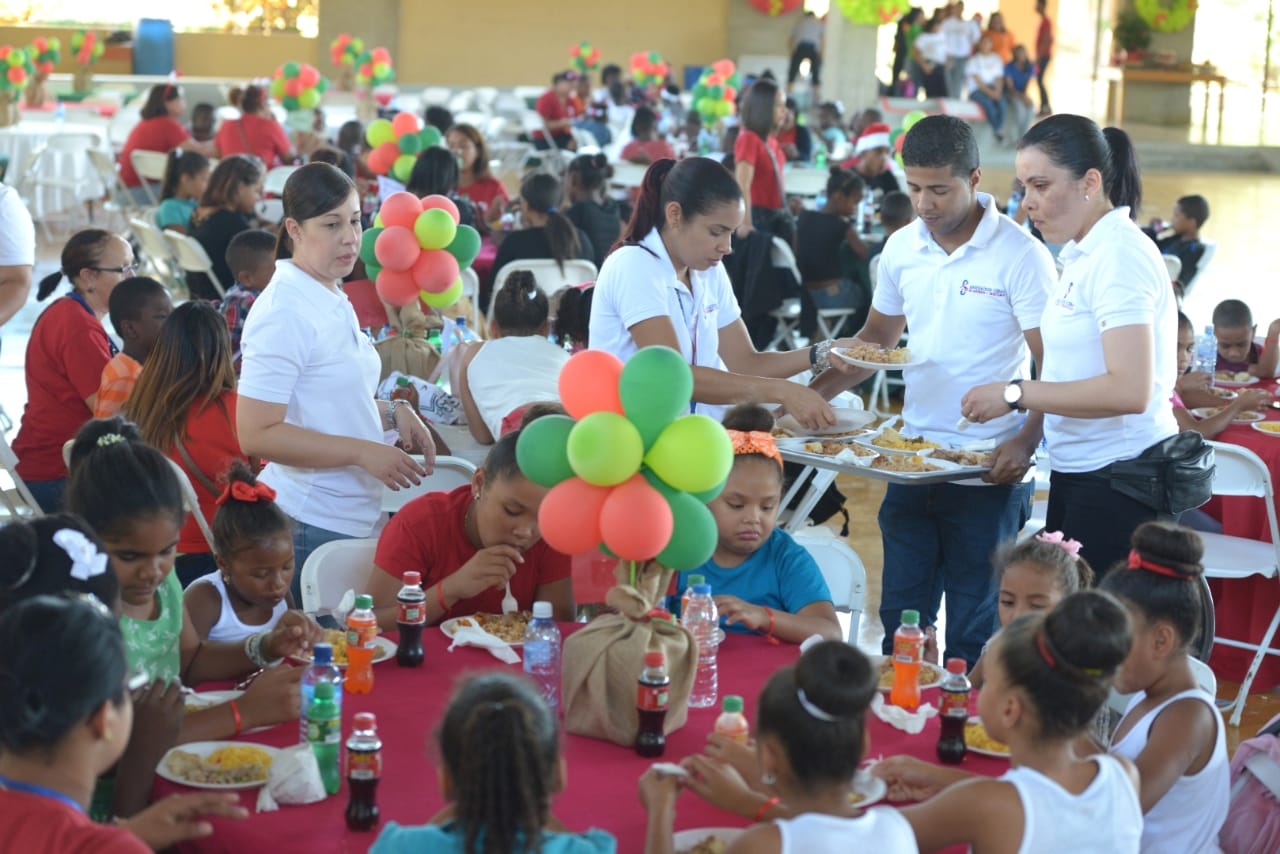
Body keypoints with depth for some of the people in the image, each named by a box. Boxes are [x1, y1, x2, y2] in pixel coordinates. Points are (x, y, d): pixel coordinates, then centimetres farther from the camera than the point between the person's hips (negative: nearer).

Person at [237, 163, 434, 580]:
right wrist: (363, 452, -21)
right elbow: (256, 434, -21)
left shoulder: (333, 299, 11)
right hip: (312, 525, -8)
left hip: (358, 515, 9)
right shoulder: (284, 312, -16)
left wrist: (391, 413, 6)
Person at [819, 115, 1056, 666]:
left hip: (989, 472, -5)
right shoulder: (901, 248, 6)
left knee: (971, 634, 3)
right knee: (899, 617, 11)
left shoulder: (1019, 255, -10)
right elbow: (878, 337, 19)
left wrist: (1026, 441, -26)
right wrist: (814, 394, 5)